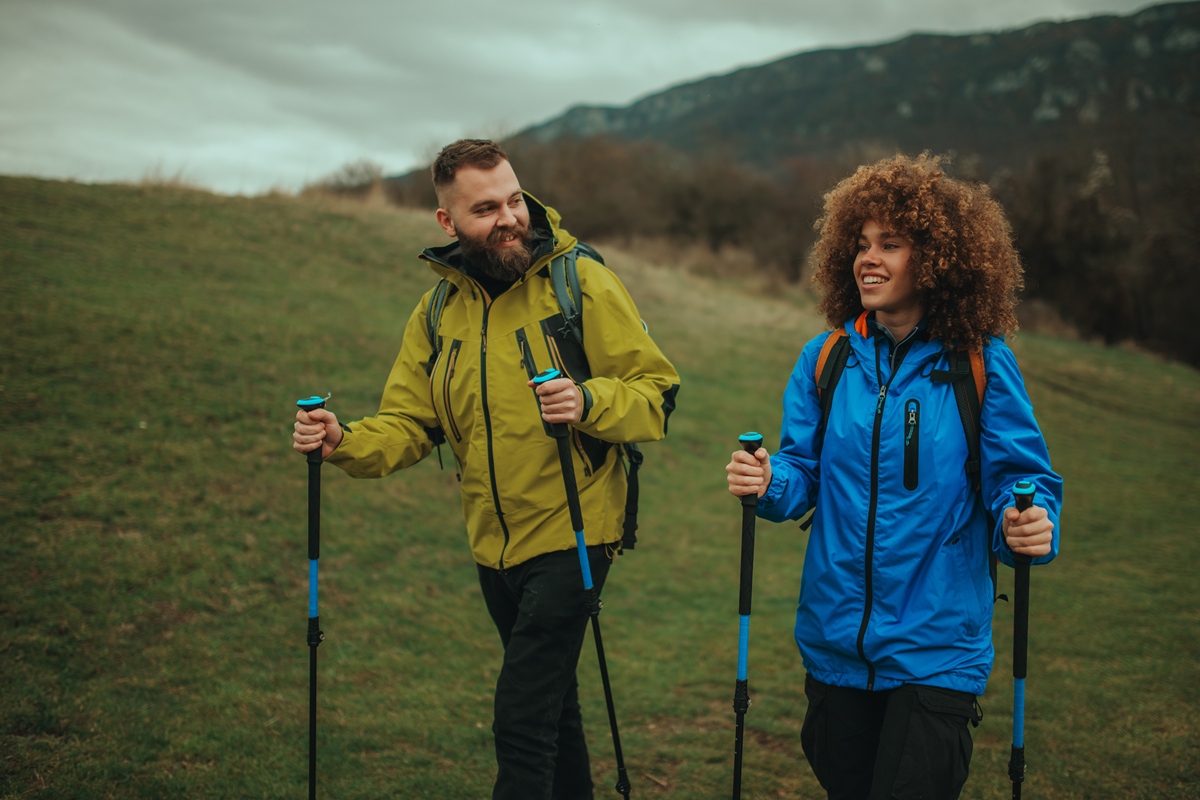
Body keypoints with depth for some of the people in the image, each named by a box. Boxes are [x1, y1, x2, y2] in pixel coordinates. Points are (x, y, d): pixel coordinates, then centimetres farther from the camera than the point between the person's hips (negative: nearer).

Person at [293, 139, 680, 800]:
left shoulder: (580, 282, -10)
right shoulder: (437, 311, 6)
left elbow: (657, 393, -11)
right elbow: (408, 424, 3)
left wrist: (589, 402, -30)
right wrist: (345, 443, -18)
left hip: (570, 536, -6)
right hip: (494, 546, 6)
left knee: (522, 720, -10)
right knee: (552, 704, 23)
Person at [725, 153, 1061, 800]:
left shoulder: (981, 364, -6)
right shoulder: (825, 358, 3)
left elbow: (1019, 476, -5)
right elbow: (803, 471, 5)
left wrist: (1029, 526, -26)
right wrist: (768, 484, -16)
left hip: (936, 647, -3)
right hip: (835, 641, 4)